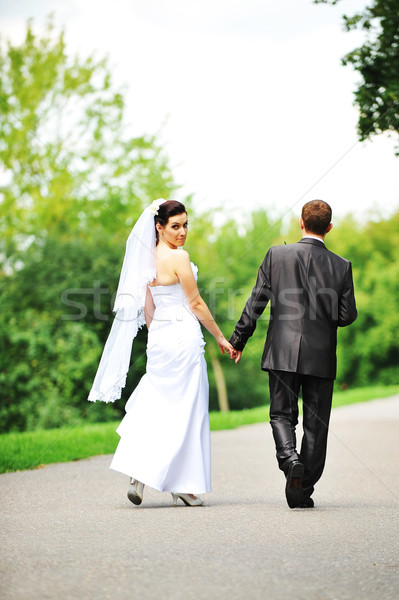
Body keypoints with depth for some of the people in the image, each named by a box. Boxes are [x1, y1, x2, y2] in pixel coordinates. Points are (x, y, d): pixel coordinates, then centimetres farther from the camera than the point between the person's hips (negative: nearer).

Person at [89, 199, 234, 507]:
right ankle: (183, 485, 4)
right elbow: (195, 303, -11)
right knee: (185, 409, 0)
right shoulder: (179, 257, -14)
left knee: (158, 407, 12)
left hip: (158, 338, 8)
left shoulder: (149, 258, 10)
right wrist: (221, 338, -3)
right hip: (183, 334, -8)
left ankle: (139, 475, 4)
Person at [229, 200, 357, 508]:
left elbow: (256, 301, -3)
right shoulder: (341, 266, -2)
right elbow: (347, 316, -2)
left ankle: (290, 458, -17)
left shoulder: (277, 255, -3)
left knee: (282, 415, 11)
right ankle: (302, 491, 9)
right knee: (316, 424, 9)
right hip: (322, 356, 0)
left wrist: (239, 340, 6)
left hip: (283, 352, 0)